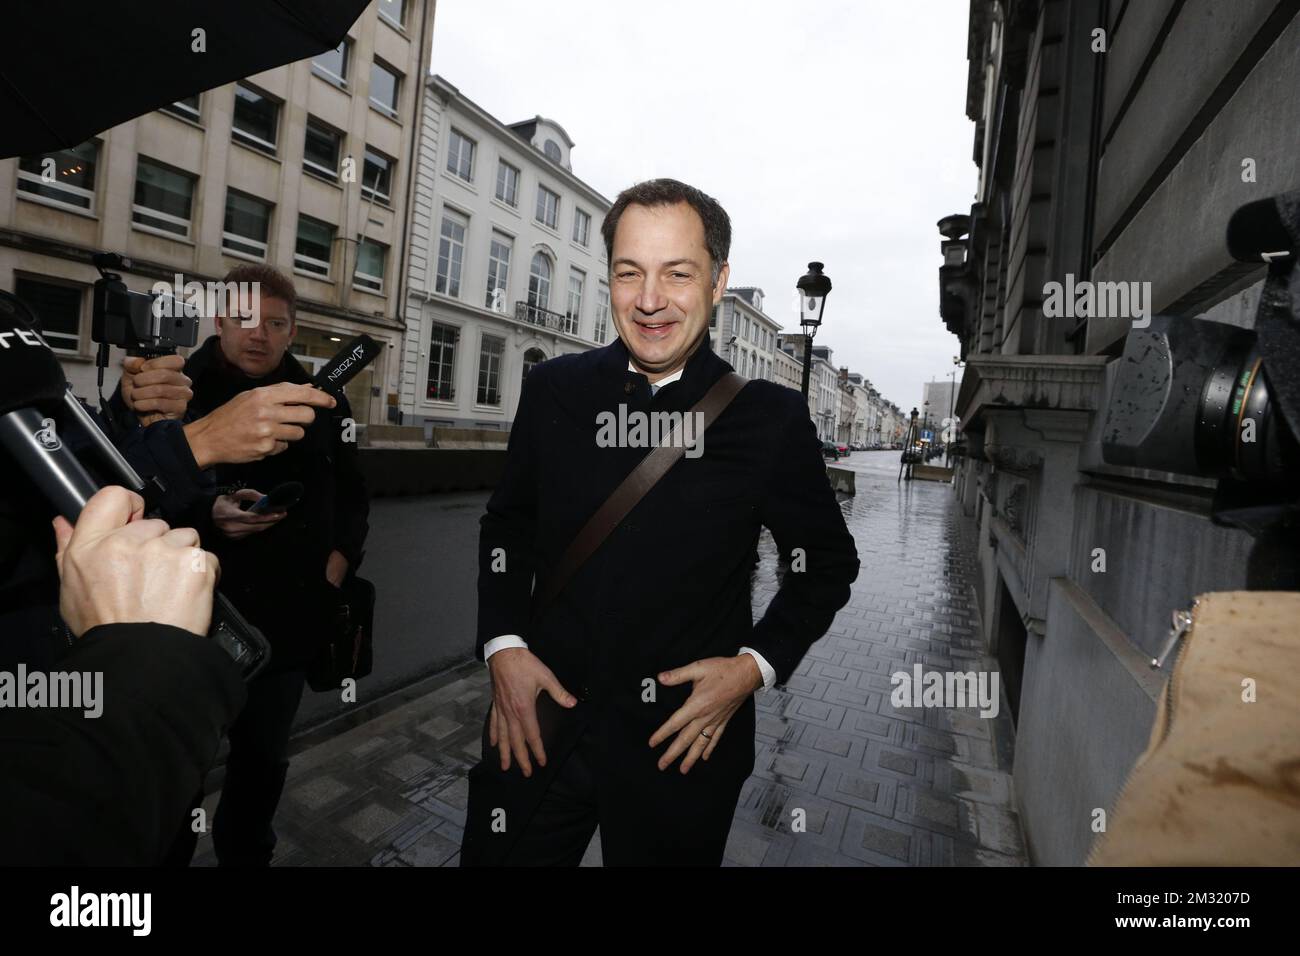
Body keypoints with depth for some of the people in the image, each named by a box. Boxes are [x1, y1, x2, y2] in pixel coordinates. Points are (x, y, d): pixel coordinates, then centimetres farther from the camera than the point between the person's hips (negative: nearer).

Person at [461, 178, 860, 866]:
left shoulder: (771, 418, -11)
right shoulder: (554, 389, -3)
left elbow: (827, 561, 1)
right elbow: (508, 524, 7)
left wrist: (757, 664, -11)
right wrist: (503, 644, -4)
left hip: (684, 745, -1)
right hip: (537, 726, 3)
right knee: (495, 855, 19)